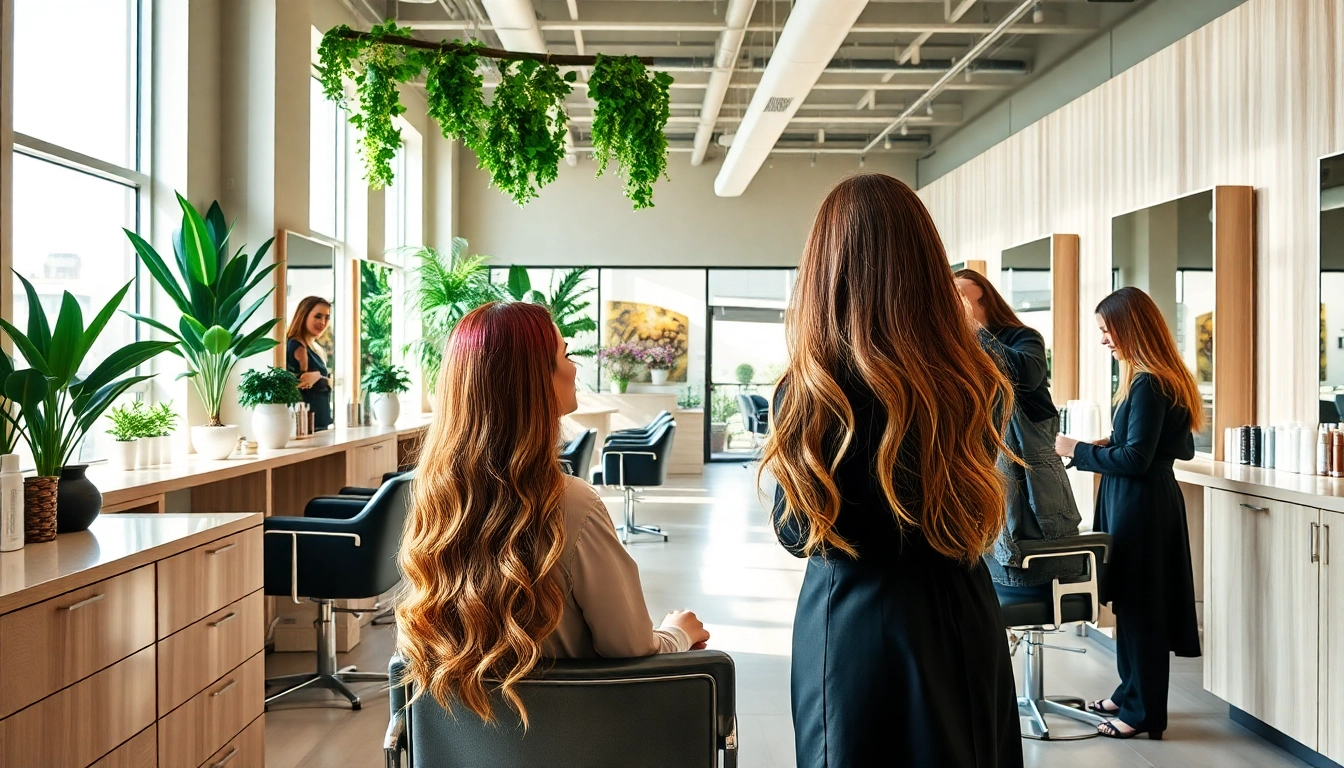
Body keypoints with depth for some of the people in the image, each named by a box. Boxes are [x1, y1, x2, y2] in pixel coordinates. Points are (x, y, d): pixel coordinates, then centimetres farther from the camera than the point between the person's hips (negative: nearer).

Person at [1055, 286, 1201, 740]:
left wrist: (1078, 451, -10)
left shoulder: (1148, 384, -19)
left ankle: (1144, 711, 13)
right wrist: (1114, 445, 13)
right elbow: (1183, 448, 18)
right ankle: (1131, 693, 29)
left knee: (1140, 607, 1)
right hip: (1147, 502, 10)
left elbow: (1135, 459, -20)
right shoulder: (1165, 379, 11)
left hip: (1141, 506, -10)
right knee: (1132, 602, 17)